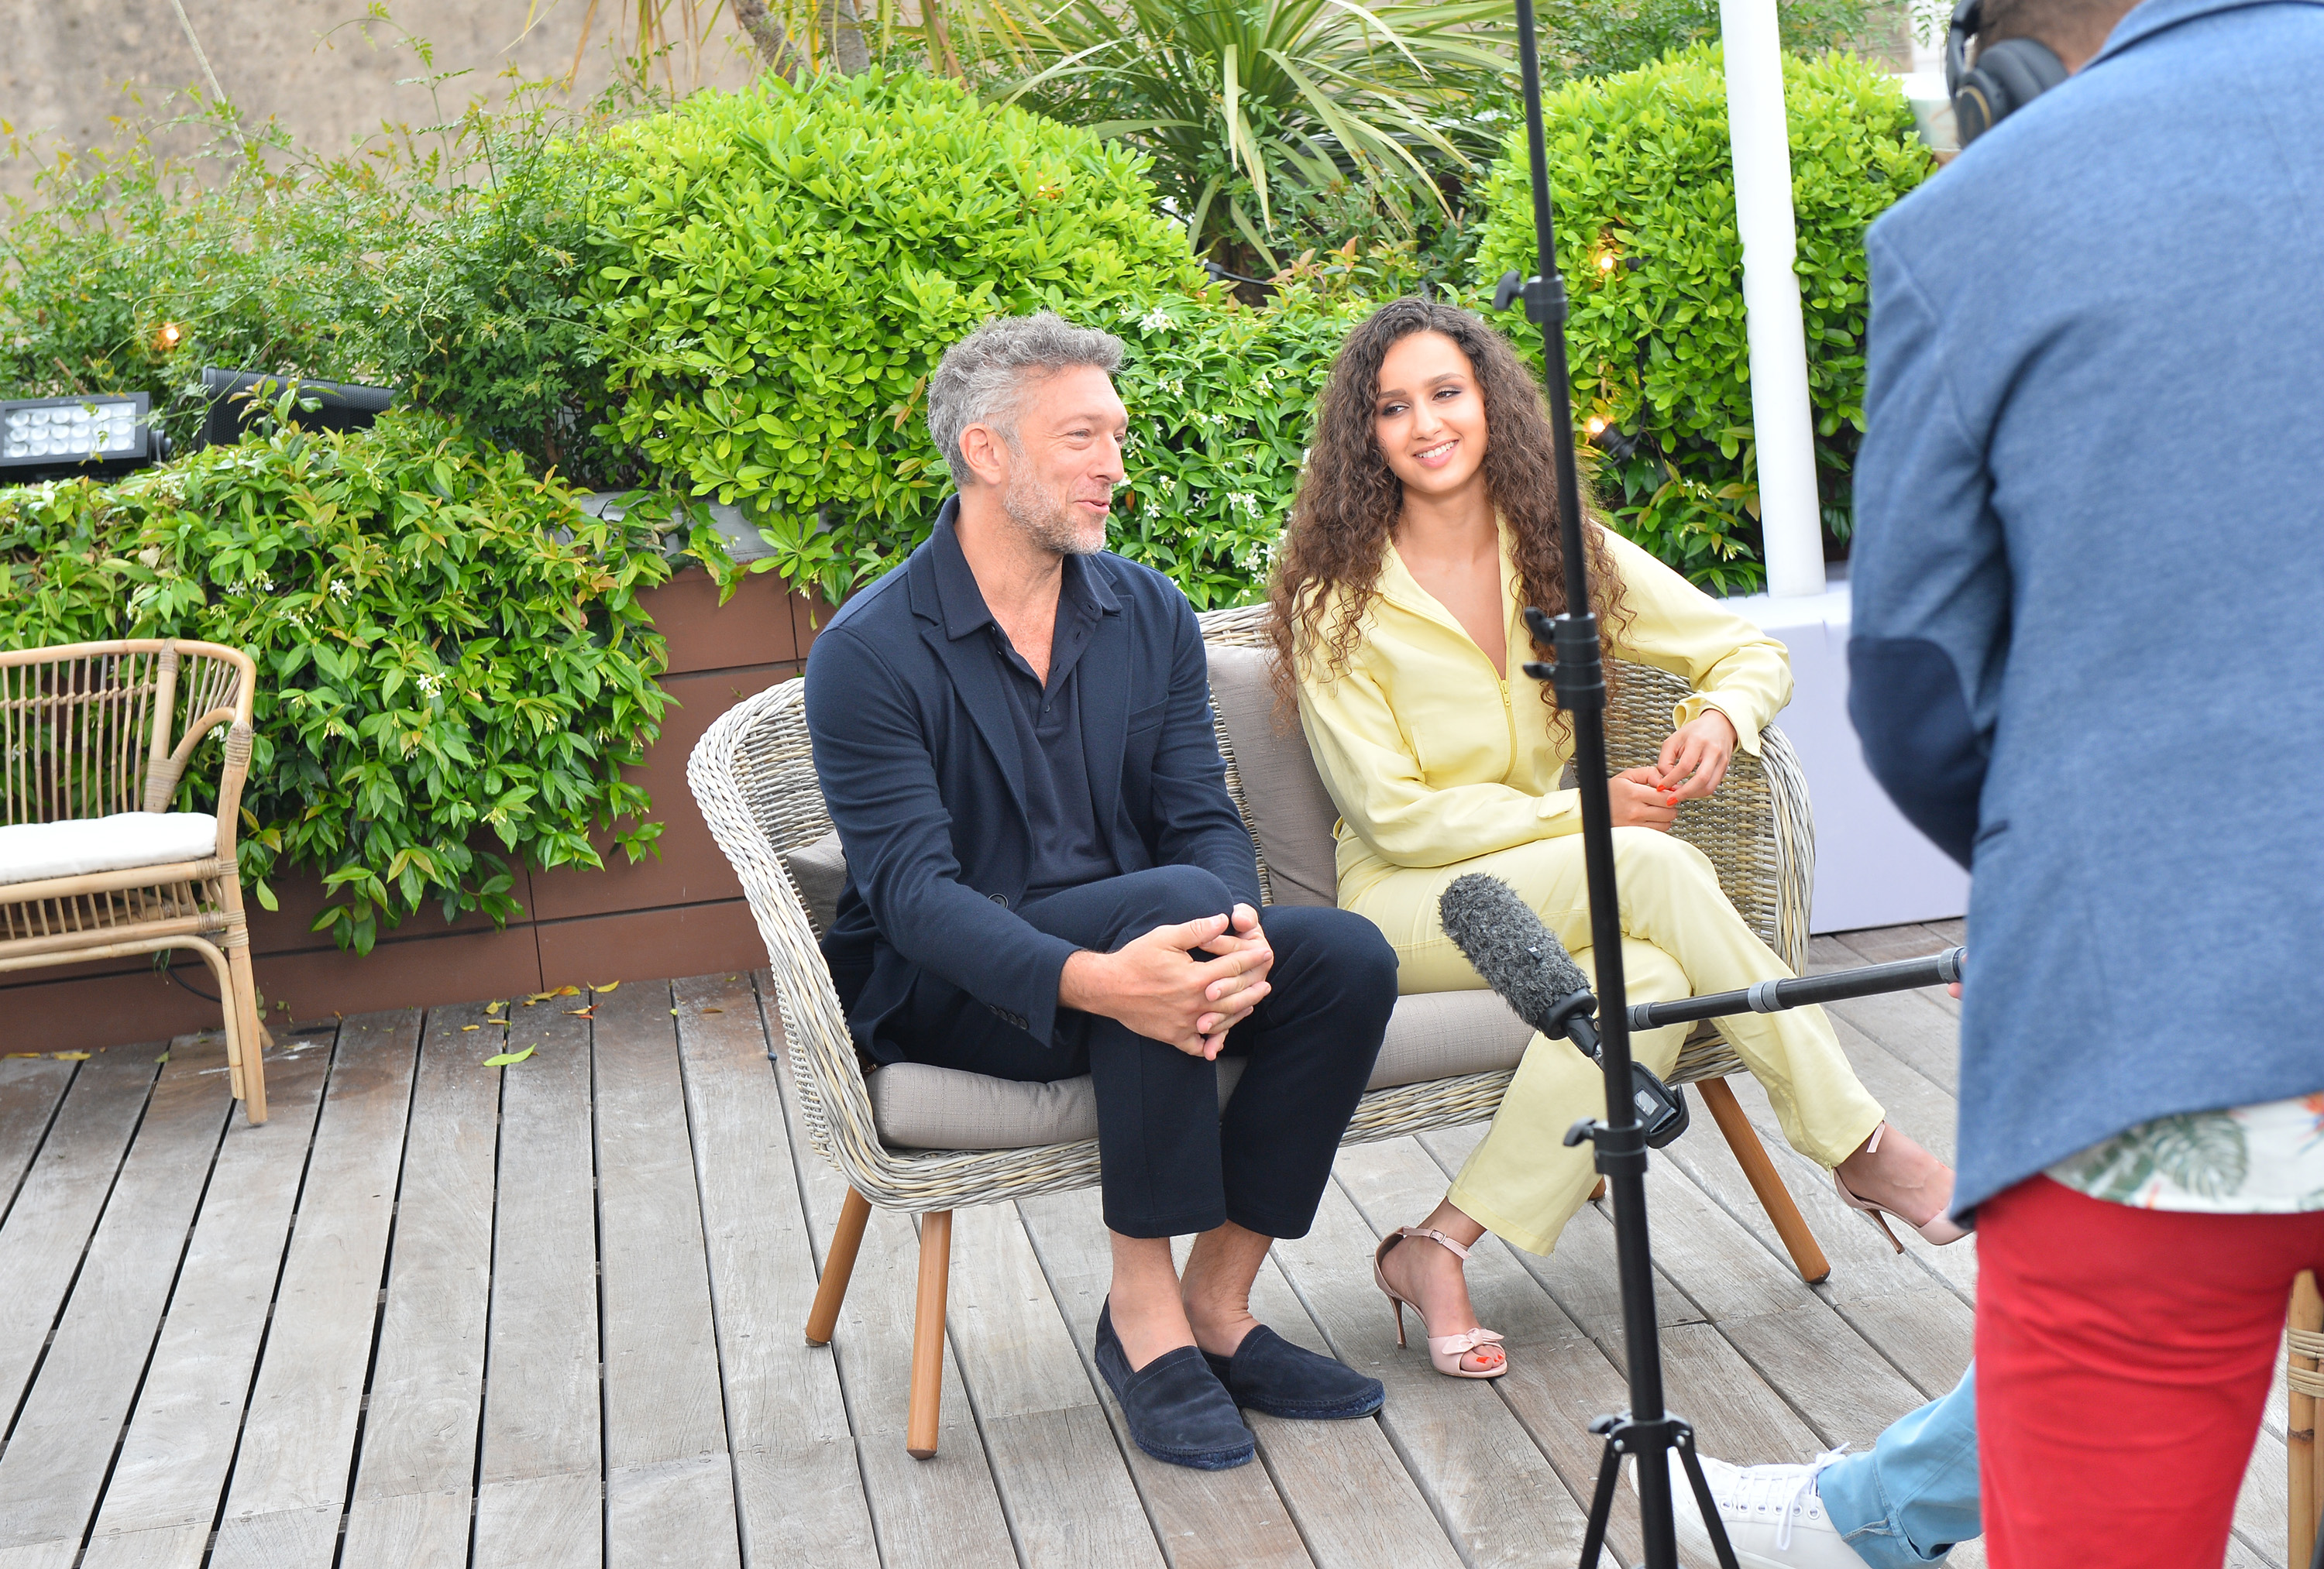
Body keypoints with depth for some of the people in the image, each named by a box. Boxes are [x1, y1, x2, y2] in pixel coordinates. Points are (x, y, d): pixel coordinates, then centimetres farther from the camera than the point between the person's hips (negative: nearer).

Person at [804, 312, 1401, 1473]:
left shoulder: (1150, 614, 6)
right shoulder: (869, 650, -12)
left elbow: (1204, 817, 1)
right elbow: (911, 887, -22)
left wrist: (1237, 934, -24)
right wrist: (1086, 979, -40)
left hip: (1133, 945, 6)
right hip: (946, 993, -6)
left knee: (1348, 956, -20)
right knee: (1172, 895, -34)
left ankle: (1215, 1301, -9)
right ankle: (1141, 1305, -22)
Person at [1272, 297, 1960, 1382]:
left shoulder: (1563, 555, 5)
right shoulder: (1335, 601, -7)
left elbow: (1753, 650, 11)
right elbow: (1397, 818, -11)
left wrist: (1722, 714, -13)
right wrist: (1589, 814, -17)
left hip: (1560, 888, 4)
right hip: (1406, 908, -4)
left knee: (1652, 979, -33)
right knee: (1653, 867, -30)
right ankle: (1857, 1145, -19)